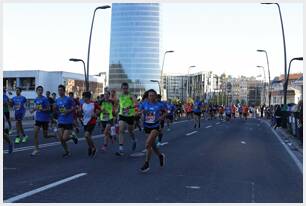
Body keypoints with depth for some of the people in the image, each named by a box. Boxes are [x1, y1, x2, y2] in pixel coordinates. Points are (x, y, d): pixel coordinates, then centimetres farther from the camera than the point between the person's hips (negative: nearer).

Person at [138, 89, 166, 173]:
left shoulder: (159, 105, -4)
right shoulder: (144, 104, 0)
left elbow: (165, 113, 10)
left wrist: (160, 118, -6)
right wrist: (142, 112, -16)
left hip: (155, 127, -4)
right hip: (147, 126, 4)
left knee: (148, 144, -16)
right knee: (152, 145, 15)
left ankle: (146, 164, -5)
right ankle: (161, 156, 44)